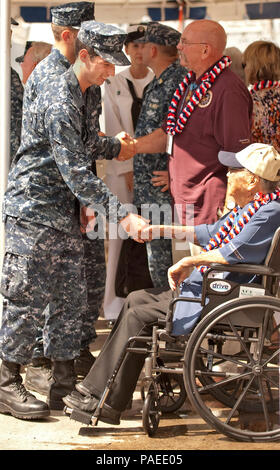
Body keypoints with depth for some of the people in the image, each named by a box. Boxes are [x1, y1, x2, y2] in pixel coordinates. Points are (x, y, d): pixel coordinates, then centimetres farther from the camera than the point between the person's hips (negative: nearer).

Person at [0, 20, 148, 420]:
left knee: (71, 297, 8)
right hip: (33, 211, -10)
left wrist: (86, 206, 15)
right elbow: (76, 172, -25)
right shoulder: (59, 104, -20)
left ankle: (64, 385, 15)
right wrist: (122, 215, -28)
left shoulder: (79, 97, 13)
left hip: (63, 214, 10)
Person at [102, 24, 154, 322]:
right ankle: (115, 306, 4)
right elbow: (114, 131, -1)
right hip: (121, 167, -1)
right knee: (121, 233, -2)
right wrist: (128, 170, -9)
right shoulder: (113, 84, 4)